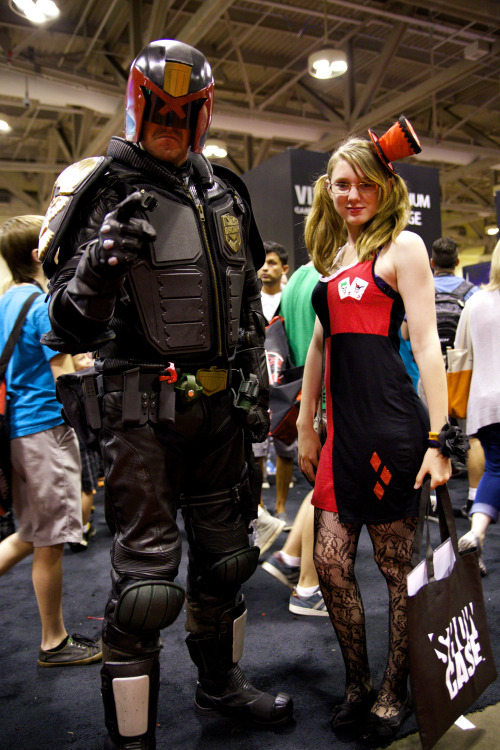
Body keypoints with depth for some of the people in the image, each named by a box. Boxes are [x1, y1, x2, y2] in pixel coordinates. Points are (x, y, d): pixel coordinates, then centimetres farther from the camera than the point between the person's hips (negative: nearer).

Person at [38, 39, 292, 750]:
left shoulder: (225, 193, 11)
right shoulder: (105, 192, -6)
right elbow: (69, 330, -10)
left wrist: (255, 386, 15)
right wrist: (102, 259, -28)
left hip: (218, 405, 6)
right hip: (142, 412, -6)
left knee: (223, 556, 18)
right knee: (146, 578, -2)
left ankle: (220, 682, 42)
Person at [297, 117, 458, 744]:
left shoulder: (401, 245, -1)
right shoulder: (334, 254, 18)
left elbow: (427, 344, -8)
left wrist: (438, 439, -14)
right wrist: (306, 426, 19)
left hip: (391, 424, -7)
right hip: (344, 425, 7)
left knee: (399, 567, 7)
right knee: (330, 563, 9)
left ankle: (393, 692, 27)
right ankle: (356, 686, 29)